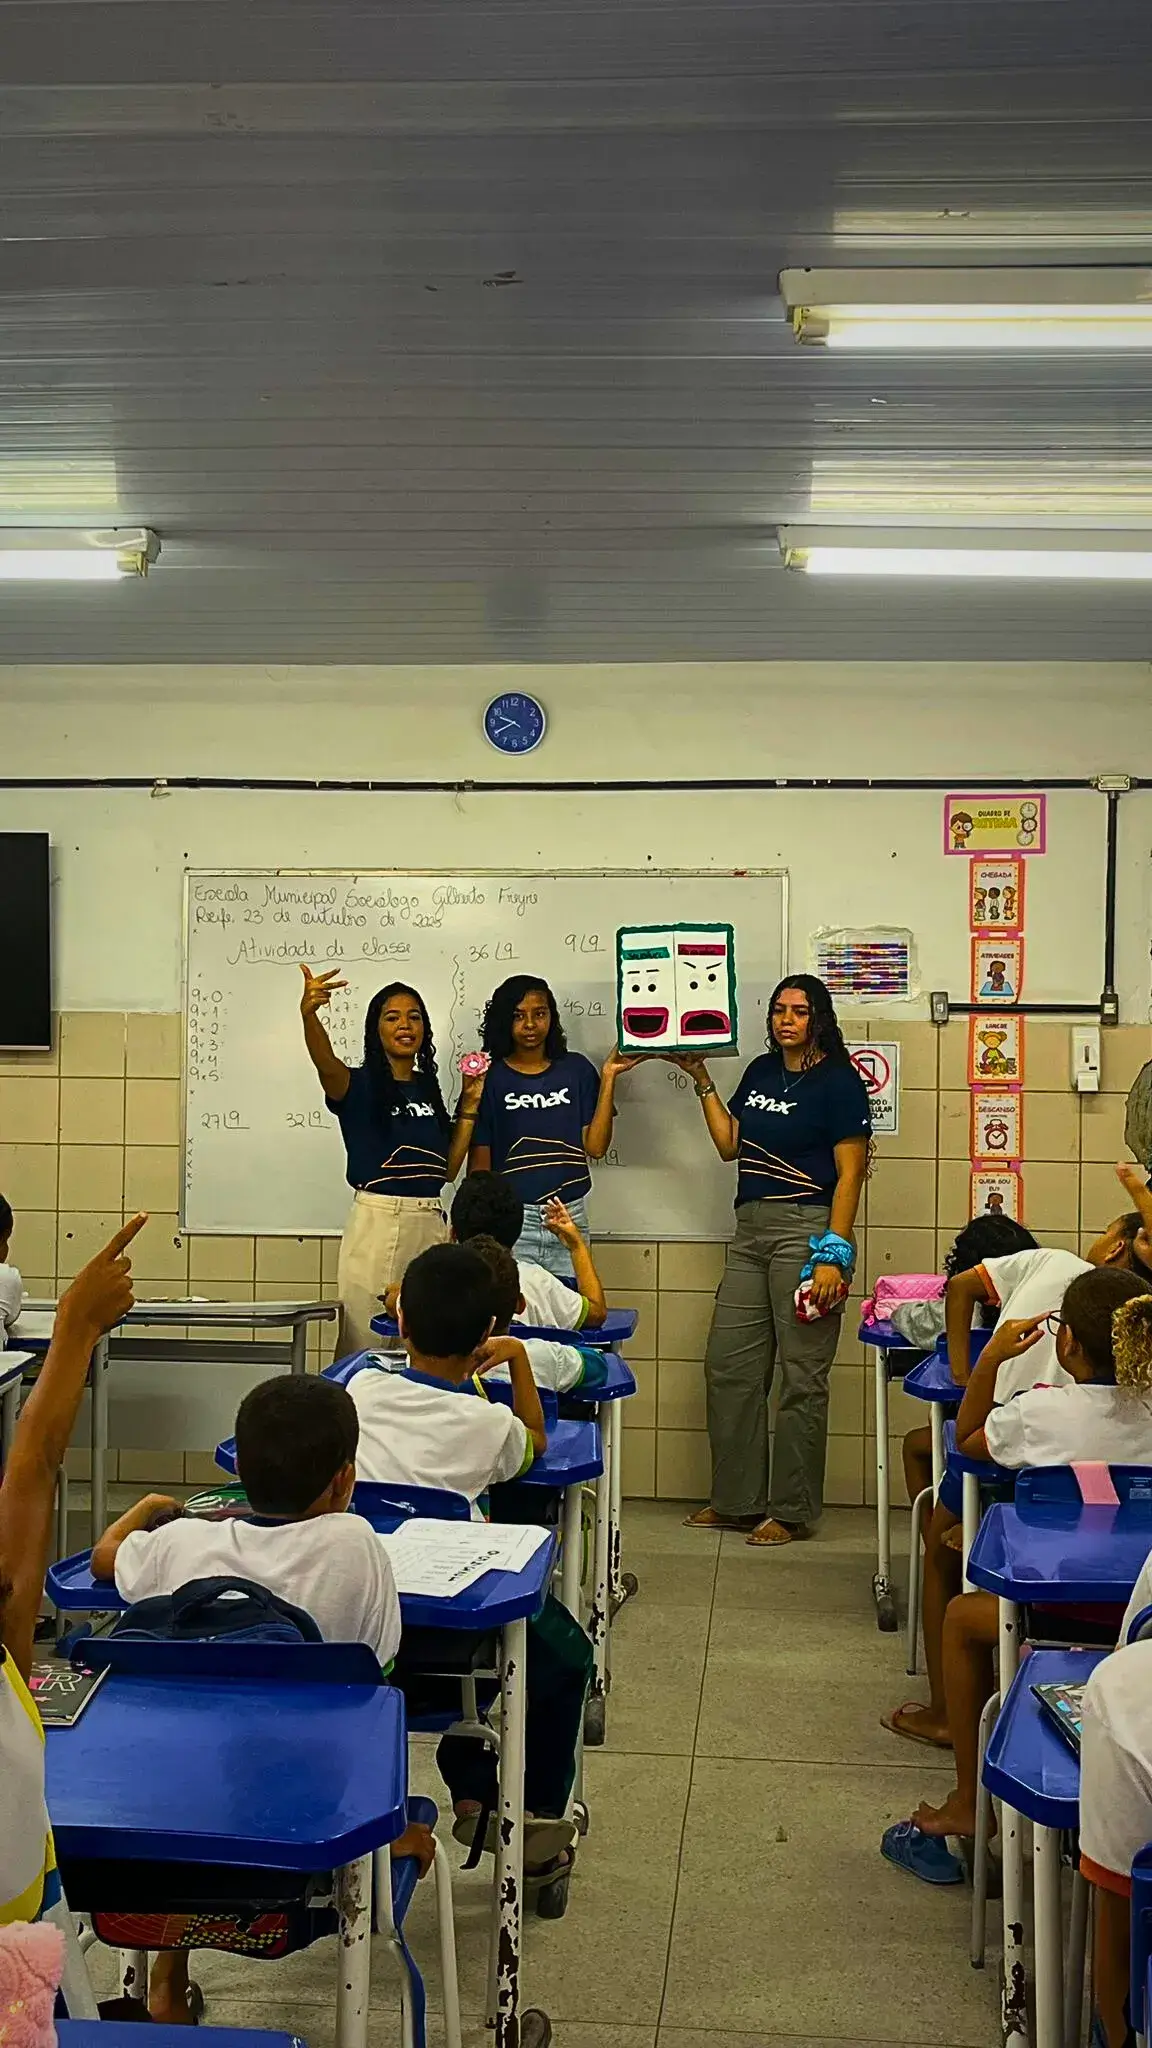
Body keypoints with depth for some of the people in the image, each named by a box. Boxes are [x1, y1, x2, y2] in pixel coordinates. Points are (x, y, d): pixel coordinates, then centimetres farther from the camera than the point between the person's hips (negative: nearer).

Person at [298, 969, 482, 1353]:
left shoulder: (429, 1087, 14)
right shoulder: (360, 1085, -3)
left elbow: (448, 1168, 13)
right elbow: (325, 1061, -28)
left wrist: (469, 1106, 7)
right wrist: (308, 1013, -48)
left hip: (431, 1223, 5)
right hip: (378, 1220, -5)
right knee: (366, 1343, -3)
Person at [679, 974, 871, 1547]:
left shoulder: (838, 1080, -6)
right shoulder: (760, 1071, 15)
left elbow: (849, 1174, -10)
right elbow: (729, 1145, 15)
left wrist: (834, 1255, -17)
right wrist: (703, 1081, 12)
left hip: (806, 1230, -7)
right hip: (751, 1230, 8)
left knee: (801, 1376, -2)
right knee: (727, 1366, 8)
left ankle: (793, 1510, 9)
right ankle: (736, 1500, 20)